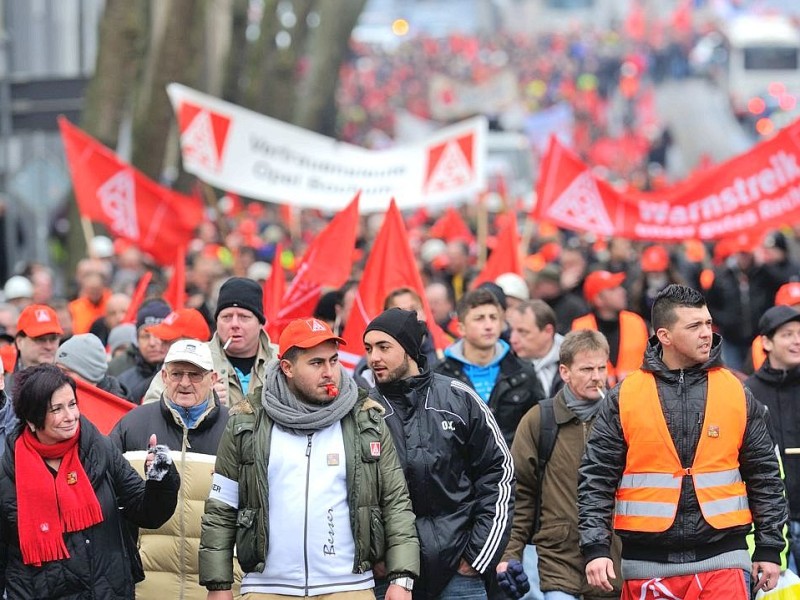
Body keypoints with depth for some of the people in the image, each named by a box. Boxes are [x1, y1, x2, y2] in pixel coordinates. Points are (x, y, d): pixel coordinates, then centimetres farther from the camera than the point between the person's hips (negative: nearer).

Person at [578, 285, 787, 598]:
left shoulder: (737, 394, 7)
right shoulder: (623, 398, 2)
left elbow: (765, 475, 11)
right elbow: (596, 479, 2)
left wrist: (769, 549, 7)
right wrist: (595, 549, -7)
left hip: (723, 560, 0)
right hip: (648, 565, 0)